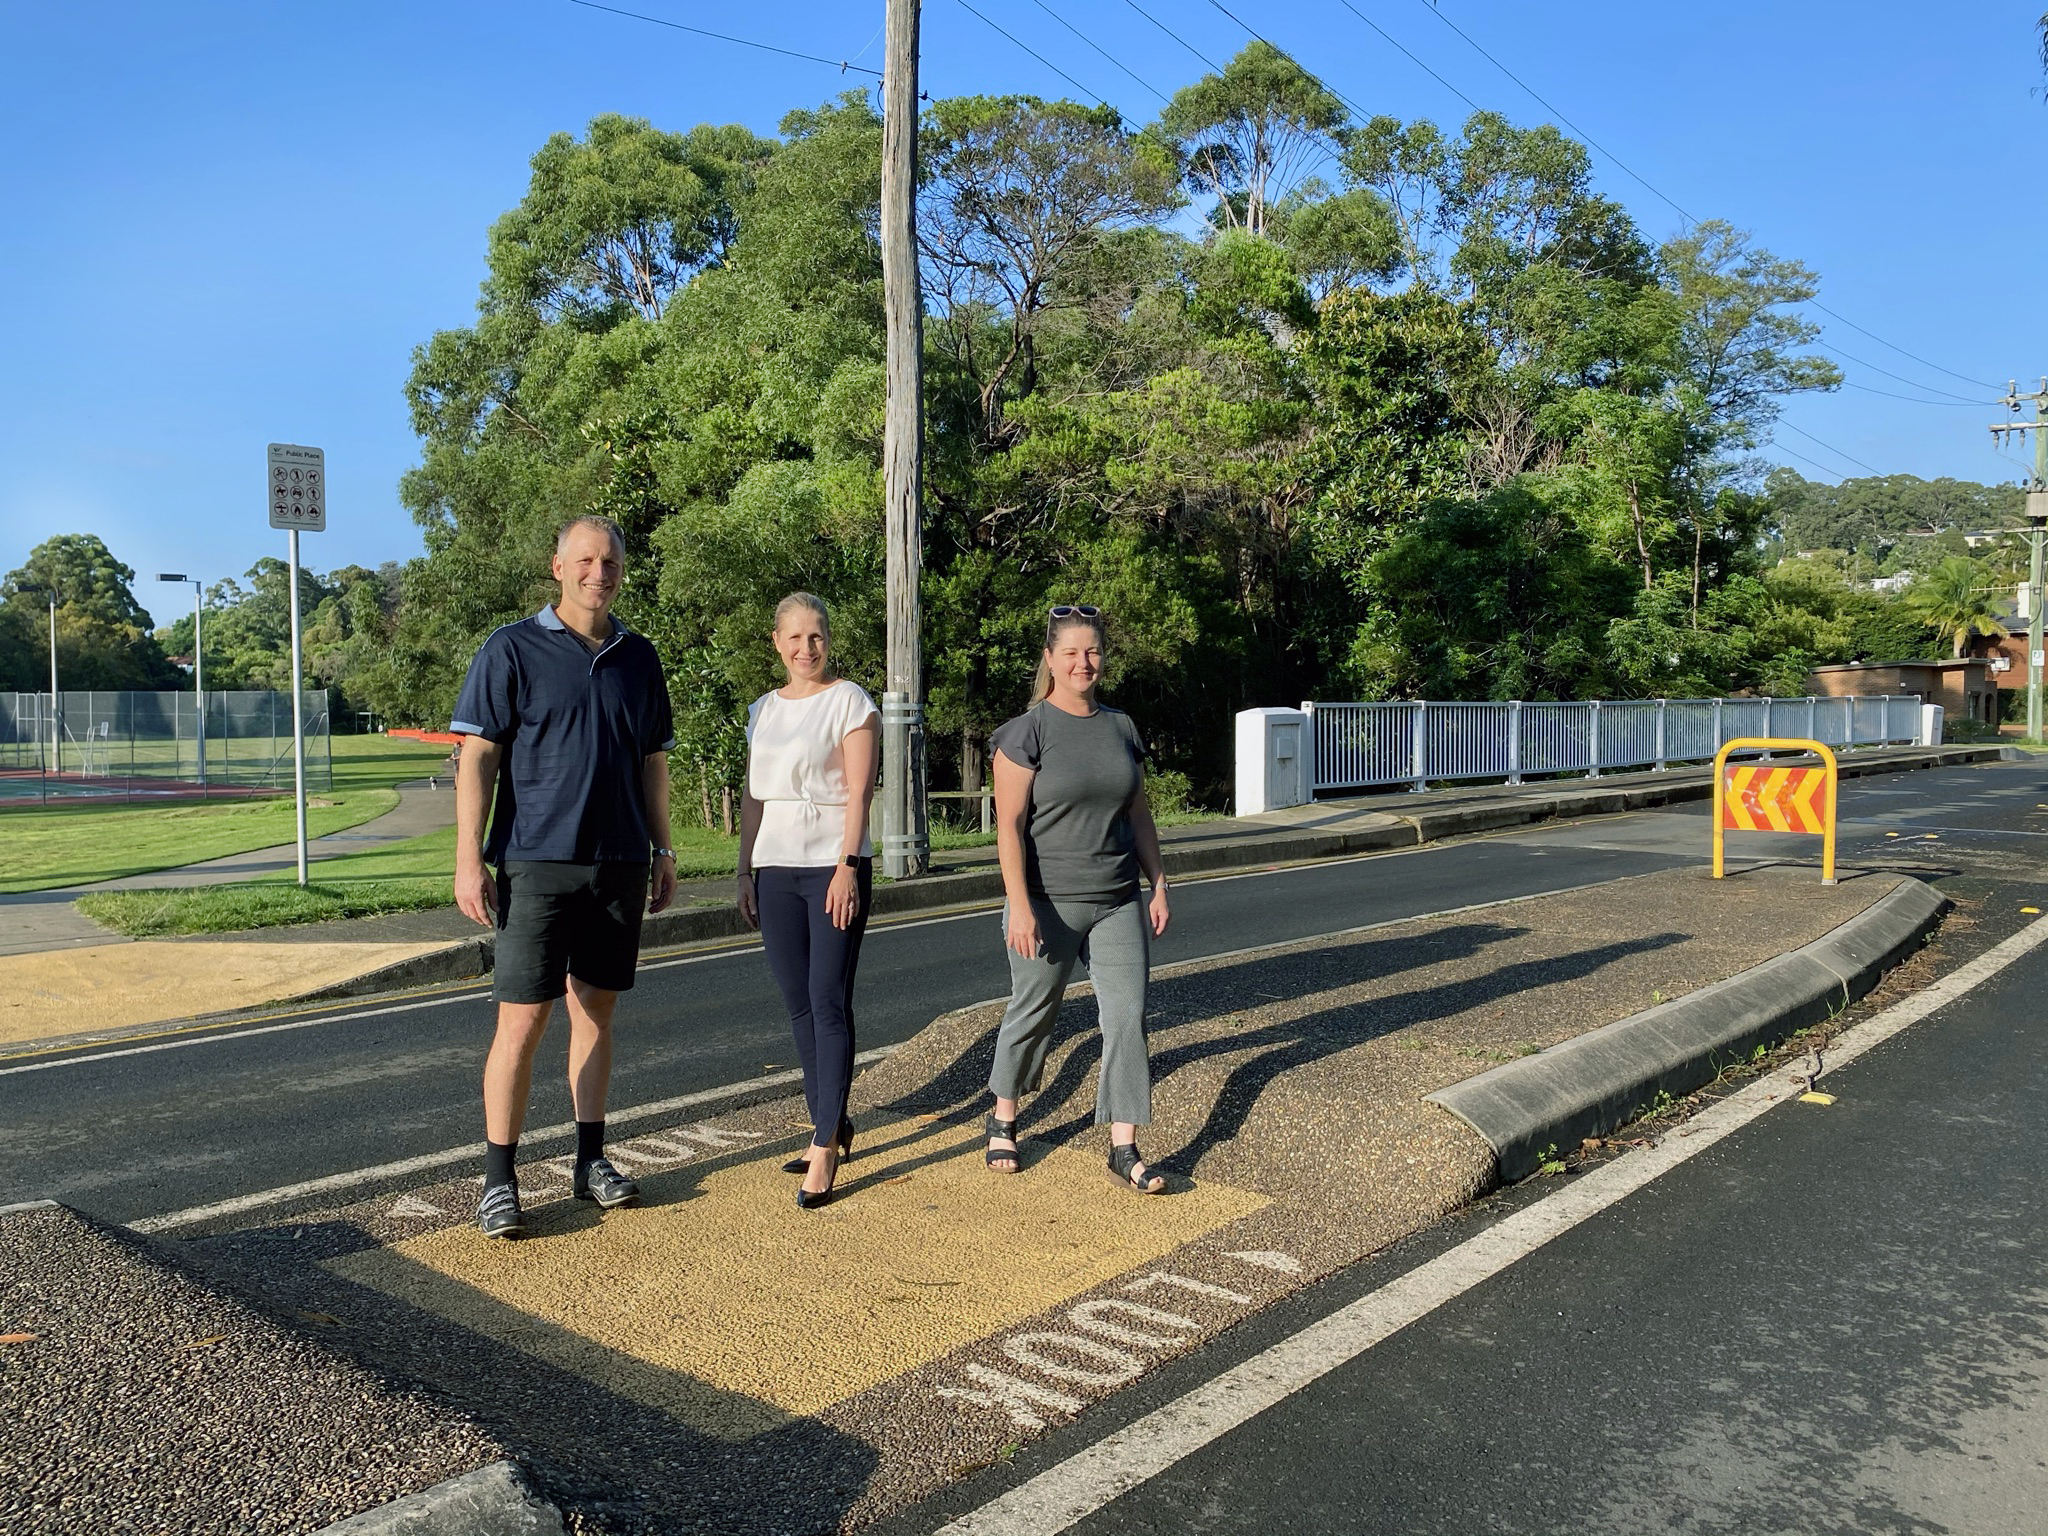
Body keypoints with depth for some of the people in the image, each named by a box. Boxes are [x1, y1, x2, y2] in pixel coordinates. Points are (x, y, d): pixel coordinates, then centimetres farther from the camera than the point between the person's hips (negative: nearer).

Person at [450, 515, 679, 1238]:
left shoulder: (638, 658, 11)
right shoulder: (513, 650, -2)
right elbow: (476, 758, -5)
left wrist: (663, 852, 15)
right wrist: (469, 860, -12)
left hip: (620, 864, 4)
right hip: (537, 862, -4)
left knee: (596, 1011, 12)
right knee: (522, 1020, -3)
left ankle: (591, 1159, 22)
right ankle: (498, 1179, 7)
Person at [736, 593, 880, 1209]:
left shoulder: (850, 700, -1)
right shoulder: (764, 709, 15)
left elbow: (859, 790, -9)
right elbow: (753, 795, 17)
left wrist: (846, 867, -16)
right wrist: (745, 871, 12)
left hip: (833, 864, -5)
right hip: (775, 868, 6)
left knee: (829, 1002, -7)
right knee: (799, 1004, 8)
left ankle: (826, 1147, -5)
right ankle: (829, 1124, 19)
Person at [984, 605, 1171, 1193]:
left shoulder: (1121, 727, 8)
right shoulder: (1027, 731, -8)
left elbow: (1139, 815, 14)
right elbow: (1009, 824, -12)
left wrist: (1158, 885, 9)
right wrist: (1018, 906, -19)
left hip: (1118, 902, 4)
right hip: (1049, 903, -4)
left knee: (1127, 1015, -1)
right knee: (1032, 1012, 10)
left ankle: (1124, 1149, 6)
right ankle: (1003, 1120, 33)